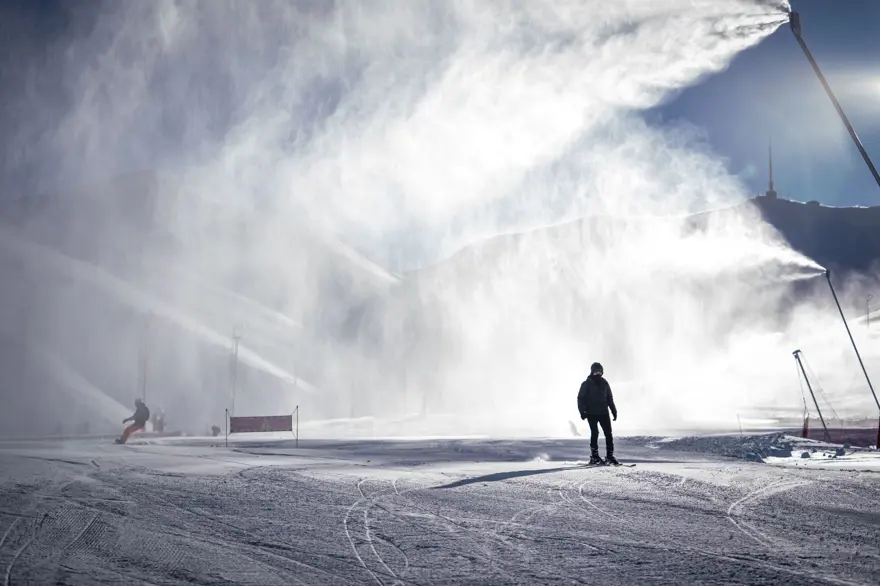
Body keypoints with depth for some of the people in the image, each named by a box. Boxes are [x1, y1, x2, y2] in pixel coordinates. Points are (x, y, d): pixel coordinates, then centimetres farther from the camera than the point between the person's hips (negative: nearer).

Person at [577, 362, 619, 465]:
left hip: (603, 413, 4)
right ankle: (594, 456, 2)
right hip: (591, 413, -4)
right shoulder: (586, 384, 0)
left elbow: (610, 398, 18)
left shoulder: (604, 383, 12)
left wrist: (614, 411, 14)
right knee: (595, 433, -6)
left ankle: (610, 455, 2)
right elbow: (581, 398, -1)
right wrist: (582, 411, -11)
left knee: (608, 433, -3)